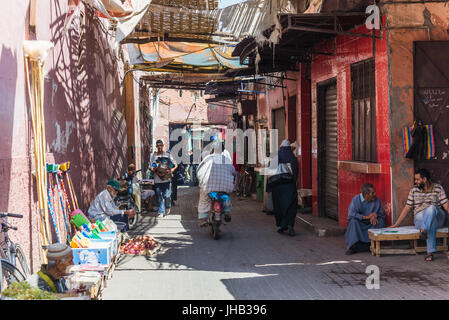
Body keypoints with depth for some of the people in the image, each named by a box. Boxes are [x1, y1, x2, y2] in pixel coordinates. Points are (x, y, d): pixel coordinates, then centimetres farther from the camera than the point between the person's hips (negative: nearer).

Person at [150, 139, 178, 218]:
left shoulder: (167, 155, 5)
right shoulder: (153, 156, 8)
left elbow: (175, 165, 7)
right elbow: (151, 167, 5)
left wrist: (172, 170, -13)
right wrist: (156, 172, -13)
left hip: (167, 179, -1)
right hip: (157, 180, 1)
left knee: (167, 196, -4)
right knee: (159, 197, 1)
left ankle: (168, 208, 24)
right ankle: (161, 212, 7)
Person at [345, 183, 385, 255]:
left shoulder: (376, 200, -3)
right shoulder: (356, 200, -14)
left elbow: (381, 214, 2)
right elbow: (351, 214, -24)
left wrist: (375, 216, -22)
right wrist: (366, 217, -29)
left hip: (370, 225, 2)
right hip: (358, 224, -2)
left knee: (380, 221, -25)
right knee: (353, 221, -32)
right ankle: (351, 247, -29)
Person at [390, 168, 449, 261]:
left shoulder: (438, 188, 5)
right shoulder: (414, 190, 11)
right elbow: (407, 208, 11)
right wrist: (396, 224, 5)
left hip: (438, 216, -1)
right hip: (420, 219, 1)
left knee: (431, 208, -35)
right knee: (431, 222, -36)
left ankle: (424, 230, -50)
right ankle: (430, 251, -46)